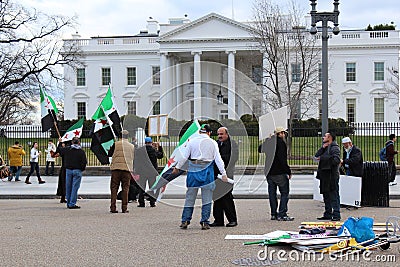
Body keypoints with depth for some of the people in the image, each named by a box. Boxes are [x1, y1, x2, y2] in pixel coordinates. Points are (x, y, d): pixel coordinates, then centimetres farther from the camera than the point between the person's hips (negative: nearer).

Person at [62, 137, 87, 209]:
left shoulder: (67, 150, 2)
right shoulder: (81, 151, -5)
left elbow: (60, 153, 17)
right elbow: (84, 162, -9)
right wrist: (82, 169, 8)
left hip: (68, 170, 4)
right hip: (77, 171, -3)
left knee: (68, 187, 11)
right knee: (75, 187, -2)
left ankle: (68, 203, 16)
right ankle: (72, 204, -4)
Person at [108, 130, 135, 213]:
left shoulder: (116, 144, -1)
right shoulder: (132, 146, 8)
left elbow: (109, 154, 9)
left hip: (116, 168, -1)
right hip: (127, 169, 1)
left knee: (114, 188, 5)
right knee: (125, 188, 6)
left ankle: (113, 208, 1)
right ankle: (124, 208, 3)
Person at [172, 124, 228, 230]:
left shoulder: (192, 141, 3)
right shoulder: (212, 143, 1)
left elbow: (184, 156, 4)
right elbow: (218, 159, -2)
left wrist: (177, 167, 14)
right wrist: (223, 173, -2)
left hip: (193, 169, 1)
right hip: (207, 170, -1)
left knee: (190, 197, 9)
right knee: (206, 197, 4)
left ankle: (185, 221, 8)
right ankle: (205, 222, 1)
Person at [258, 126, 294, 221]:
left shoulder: (268, 141, 8)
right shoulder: (281, 143, -13)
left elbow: (260, 149, 27)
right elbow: (282, 159, -20)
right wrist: (288, 171, -14)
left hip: (269, 172, 7)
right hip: (280, 172, -7)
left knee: (272, 192, 12)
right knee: (284, 192, 0)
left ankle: (273, 214, 16)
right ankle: (282, 214, -5)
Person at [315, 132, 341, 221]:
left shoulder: (334, 148, -8)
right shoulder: (325, 147, 21)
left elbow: (336, 160, -21)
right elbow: (317, 156, 10)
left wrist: (322, 158, -18)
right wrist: (323, 148, -2)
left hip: (332, 176, -9)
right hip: (324, 175, 9)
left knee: (334, 195, -8)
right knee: (326, 195, 13)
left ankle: (336, 215, -8)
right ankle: (328, 214, 19)